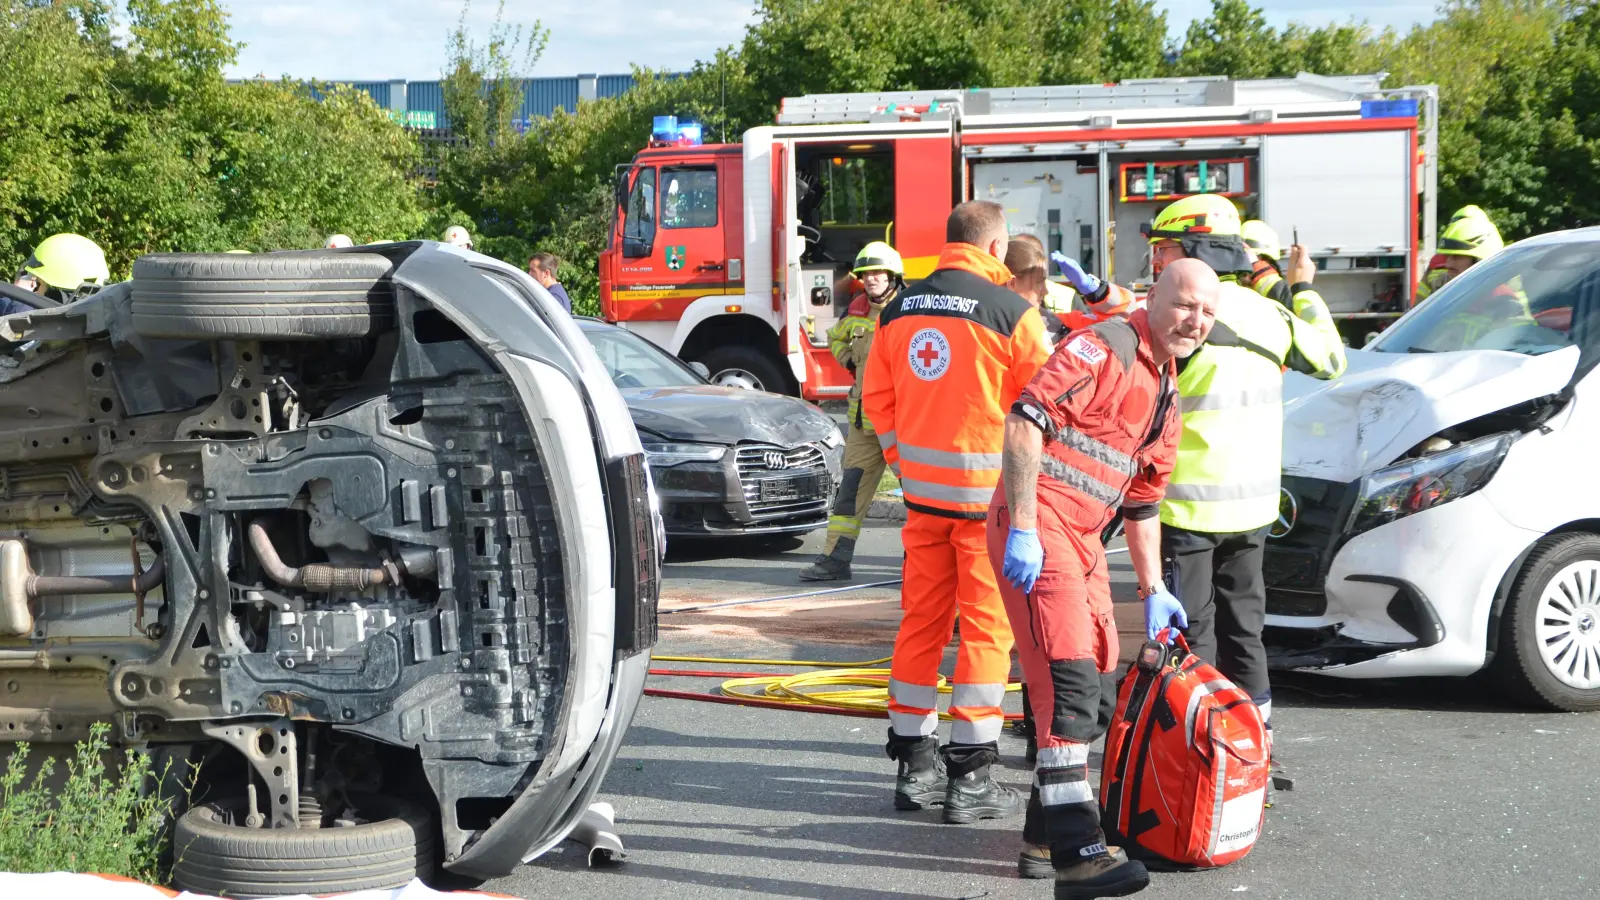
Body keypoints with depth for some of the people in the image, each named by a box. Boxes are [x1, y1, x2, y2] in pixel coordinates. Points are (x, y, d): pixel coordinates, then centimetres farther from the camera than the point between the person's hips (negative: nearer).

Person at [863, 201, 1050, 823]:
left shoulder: (901, 309, 7)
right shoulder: (1010, 311, -12)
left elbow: (877, 398, 13)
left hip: (923, 489, 6)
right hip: (987, 490, -6)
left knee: (922, 619, 13)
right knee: (987, 626, 0)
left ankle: (914, 761, 18)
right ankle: (969, 777, 0)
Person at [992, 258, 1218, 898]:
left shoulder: (1166, 399, 19)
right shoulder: (1103, 348, -10)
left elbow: (1142, 504, 26)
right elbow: (1026, 420, -21)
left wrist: (1152, 589, 22)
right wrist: (1022, 529, -25)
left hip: (1082, 540, 10)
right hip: (1038, 529, -10)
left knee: (1098, 697, 11)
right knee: (1069, 683, -17)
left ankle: (1043, 837, 21)